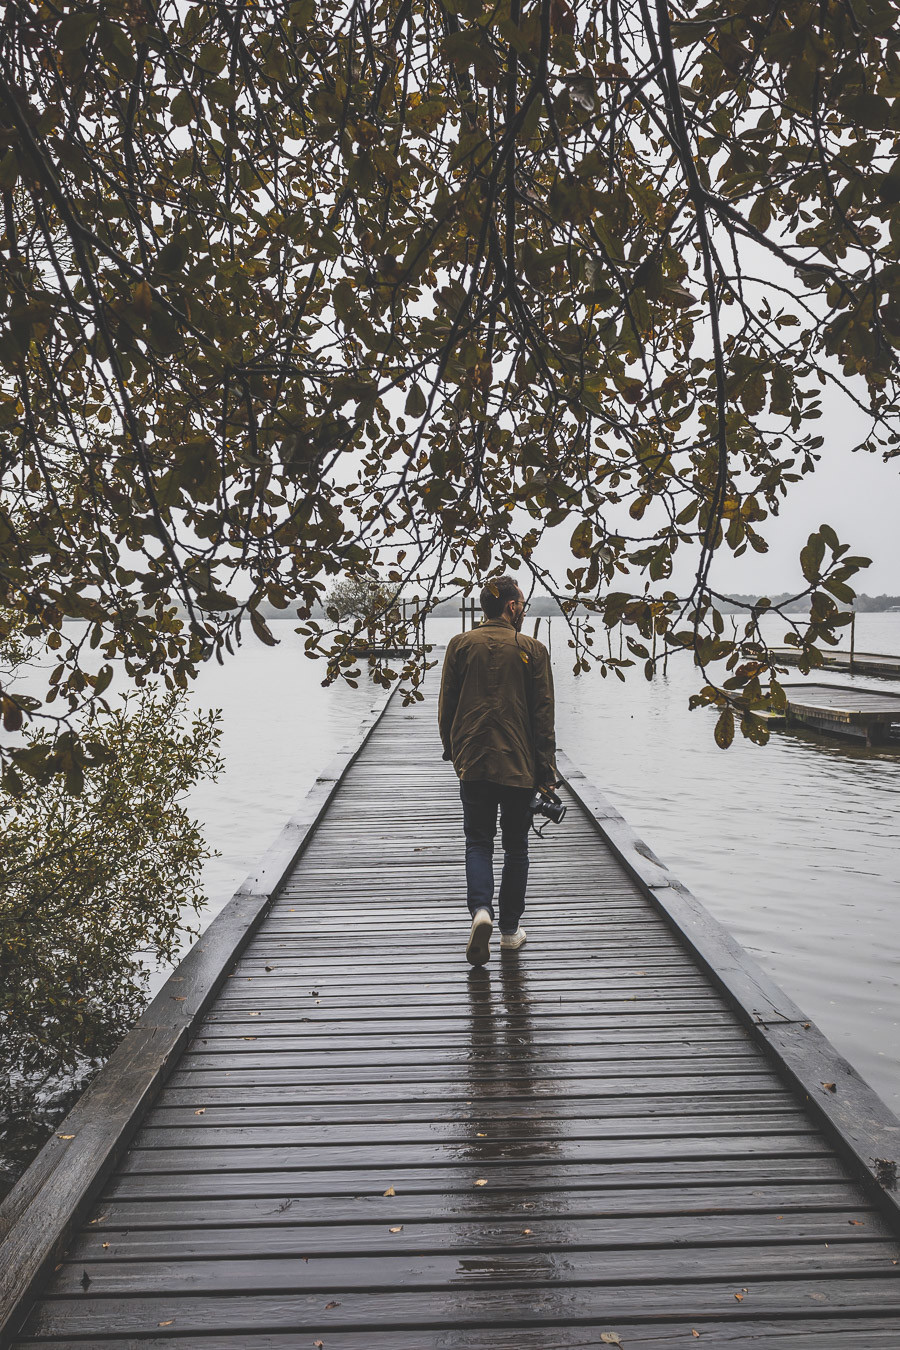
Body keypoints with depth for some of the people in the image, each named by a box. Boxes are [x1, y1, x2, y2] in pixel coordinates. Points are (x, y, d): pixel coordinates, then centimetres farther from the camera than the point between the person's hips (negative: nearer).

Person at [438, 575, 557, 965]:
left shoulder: (460, 645, 1)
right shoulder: (532, 650, -4)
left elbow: (446, 705, 5)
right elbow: (543, 714, -4)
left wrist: (452, 749, 19)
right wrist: (547, 770, 1)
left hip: (473, 762, 1)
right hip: (520, 765, -1)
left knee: (478, 841, 11)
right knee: (515, 846, 12)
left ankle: (481, 909, -13)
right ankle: (510, 929, 18)